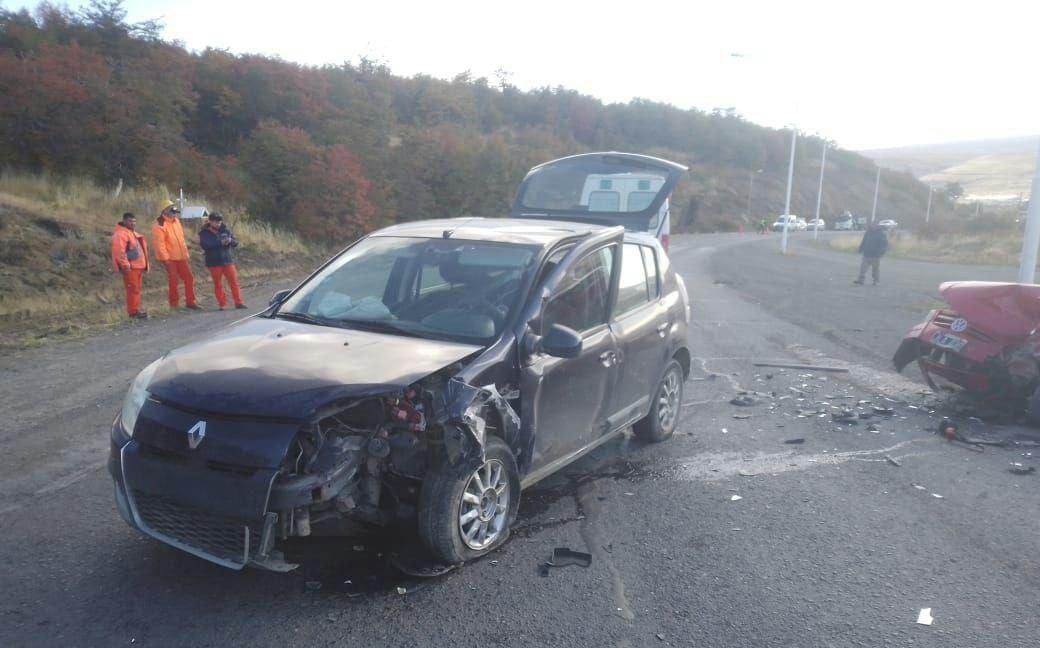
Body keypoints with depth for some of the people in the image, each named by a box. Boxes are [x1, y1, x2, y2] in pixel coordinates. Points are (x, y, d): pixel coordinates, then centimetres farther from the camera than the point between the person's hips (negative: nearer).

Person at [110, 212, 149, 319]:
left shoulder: (133, 233, 20)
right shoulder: (120, 234, -14)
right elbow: (119, 251, -23)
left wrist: (143, 264, 24)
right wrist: (125, 265, -25)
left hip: (138, 266, 10)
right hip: (130, 267, -10)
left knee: (137, 289, 13)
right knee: (133, 289, -9)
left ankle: (136, 310, 20)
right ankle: (133, 312, -6)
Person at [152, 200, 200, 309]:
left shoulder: (176, 221, 12)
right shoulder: (160, 225, -14)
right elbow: (159, 243, -19)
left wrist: (185, 252, 19)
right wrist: (165, 258, -22)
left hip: (181, 256, 8)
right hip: (169, 258, -7)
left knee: (189, 278, 7)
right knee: (173, 281, -1)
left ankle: (190, 302, 16)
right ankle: (174, 304, 10)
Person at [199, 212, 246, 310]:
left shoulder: (225, 230, 8)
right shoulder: (204, 233, 0)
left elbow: (236, 243, 5)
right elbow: (205, 245, -17)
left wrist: (230, 241, -19)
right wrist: (220, 242, -24)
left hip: (227, 261, 2)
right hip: (214, 263, -2)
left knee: (234, 282, 0)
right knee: (218, 284, 3)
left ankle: (238, 302, 5)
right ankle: (222, 304, 9)